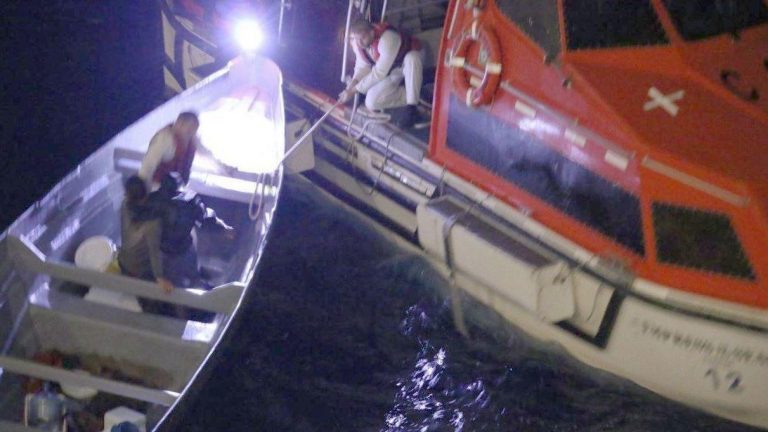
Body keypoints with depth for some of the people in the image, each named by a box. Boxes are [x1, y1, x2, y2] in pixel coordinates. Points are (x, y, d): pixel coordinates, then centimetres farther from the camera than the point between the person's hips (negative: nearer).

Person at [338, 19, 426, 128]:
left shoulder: (387, 39, -39)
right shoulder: (356, 42, -19)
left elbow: (379, 72, -34)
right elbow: (363, 66, -4)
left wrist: (354, 90, -30)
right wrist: (353, 83, -24)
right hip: (390, 72, 5)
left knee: (411, 58, -43)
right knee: (371, 103, -15)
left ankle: (411, 109, -34)